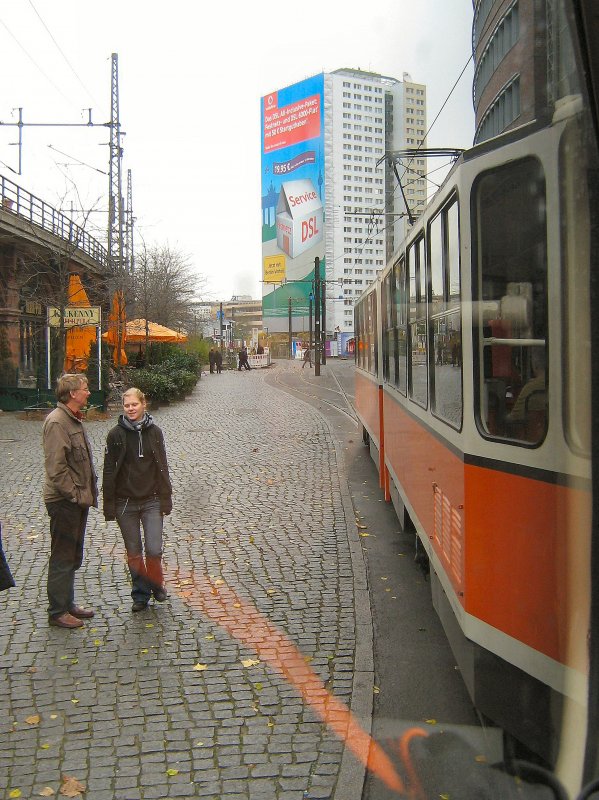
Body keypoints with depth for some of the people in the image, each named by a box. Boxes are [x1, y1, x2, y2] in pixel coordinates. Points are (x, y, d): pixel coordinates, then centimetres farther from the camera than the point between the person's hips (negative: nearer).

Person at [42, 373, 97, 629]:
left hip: (78, 501, 10)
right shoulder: (56, 422, -18)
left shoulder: (73, 420, 13)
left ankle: (68, 604, 30)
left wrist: (88, 491, 13)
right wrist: (76, 494, -19)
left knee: (73, 557, 18)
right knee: (62, 557, 0)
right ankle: (57, 612, 11)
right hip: (64, 502, -10)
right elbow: (55, 467, -23)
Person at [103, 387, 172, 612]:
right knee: (133, 553, 8)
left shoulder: (154, 432, 1)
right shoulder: (116, 434, -3)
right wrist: (109, 505, -4)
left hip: (151, 500, 0)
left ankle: (157, 584, 22)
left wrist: (166, 499, 2)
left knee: (154, 550, -6)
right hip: (125, 502, 0)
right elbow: (109, 471, -1)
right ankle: (141, 593, 24)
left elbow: (162, 467, 6)